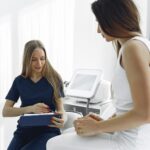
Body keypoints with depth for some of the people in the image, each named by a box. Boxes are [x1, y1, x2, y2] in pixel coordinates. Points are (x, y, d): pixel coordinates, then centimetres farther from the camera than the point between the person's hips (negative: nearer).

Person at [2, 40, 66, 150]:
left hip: (48, 131, -2)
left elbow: (60, 107, 0)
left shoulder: (54, 79, 0)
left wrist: (62, 118, -24)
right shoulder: (19, 81, 5)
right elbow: (5, 111, 1)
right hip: (24, 130, 3)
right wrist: (31, 109, -15)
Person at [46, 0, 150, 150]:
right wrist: (104, 122, 7)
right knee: (69, 134, 24)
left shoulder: (133, 47, -18)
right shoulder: (134, 45, 13)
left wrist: (97, 127, -13)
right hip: (126, 134, 10)